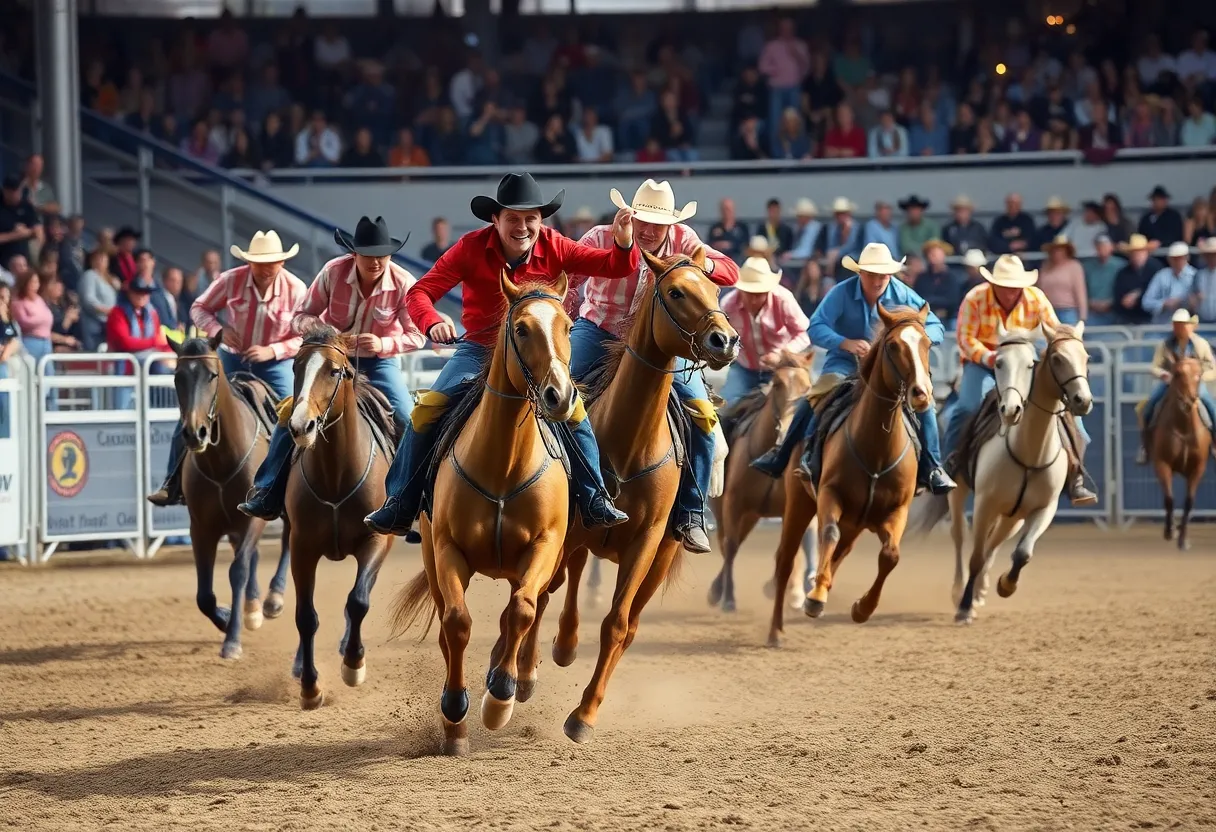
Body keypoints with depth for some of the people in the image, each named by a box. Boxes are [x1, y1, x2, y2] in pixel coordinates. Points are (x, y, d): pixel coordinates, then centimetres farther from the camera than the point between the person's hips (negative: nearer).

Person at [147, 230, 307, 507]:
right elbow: (199, 308, -1)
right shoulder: (231, 281, -13)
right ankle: (172, 485, 4)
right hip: (232, 358, 1)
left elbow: (304, 337, -9)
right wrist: (218, 330, -20)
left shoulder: (296, 289, -14)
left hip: (275, 362, -1)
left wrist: (272, 351, -24)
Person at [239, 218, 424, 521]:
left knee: (408, 422, -18)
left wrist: (383, 344, -34)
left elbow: (416, 335, -16)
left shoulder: (403, 284, -22)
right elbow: (300, 317, -9)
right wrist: (314, 326, -34)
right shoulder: (334, 271, -19)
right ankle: (267, 494, -4)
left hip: (379, 361, -1)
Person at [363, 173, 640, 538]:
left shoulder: (553, 248, -11)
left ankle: (594, 502, -6)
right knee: (426, 411, -15)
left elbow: (614, 267, -11)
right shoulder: (471, 248, -16)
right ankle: (400, 505, -2)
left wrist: (624, 244, -34)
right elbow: (420, 293, -19)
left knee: (573, 410, -20)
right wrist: (433, 323, -41)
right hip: (478, 350, -1)